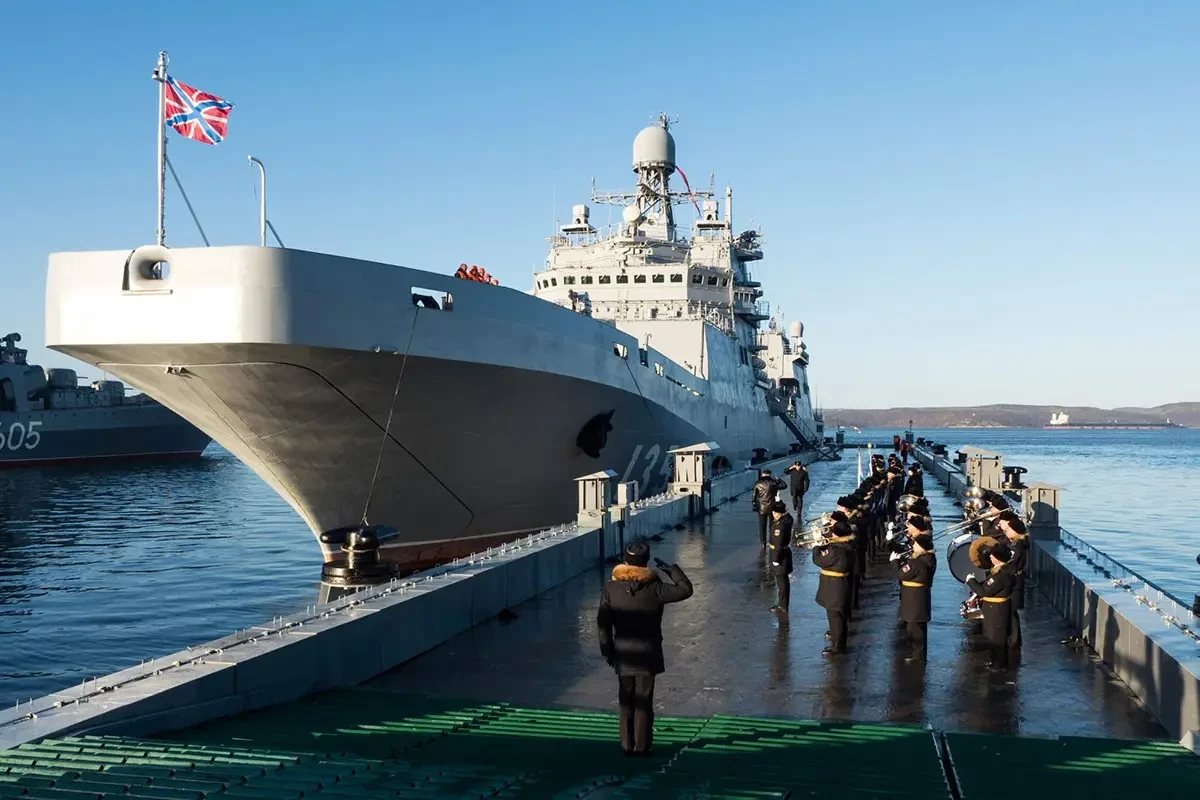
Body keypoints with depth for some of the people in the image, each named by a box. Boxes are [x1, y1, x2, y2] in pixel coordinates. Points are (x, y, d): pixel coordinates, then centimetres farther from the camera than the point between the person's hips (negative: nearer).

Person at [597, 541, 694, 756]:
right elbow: (685, 590, -6)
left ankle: (627, 745, 18)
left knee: (626, 701, 13)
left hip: (623, 654, 2)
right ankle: (641, 746, 10)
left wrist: (607, 650, 8)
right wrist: (672, 569, 5)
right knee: (644, 701, 6)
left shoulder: (611, 588, -6)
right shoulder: (655, 588, -14)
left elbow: (603, 623, -3)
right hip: (648, 654, -2)